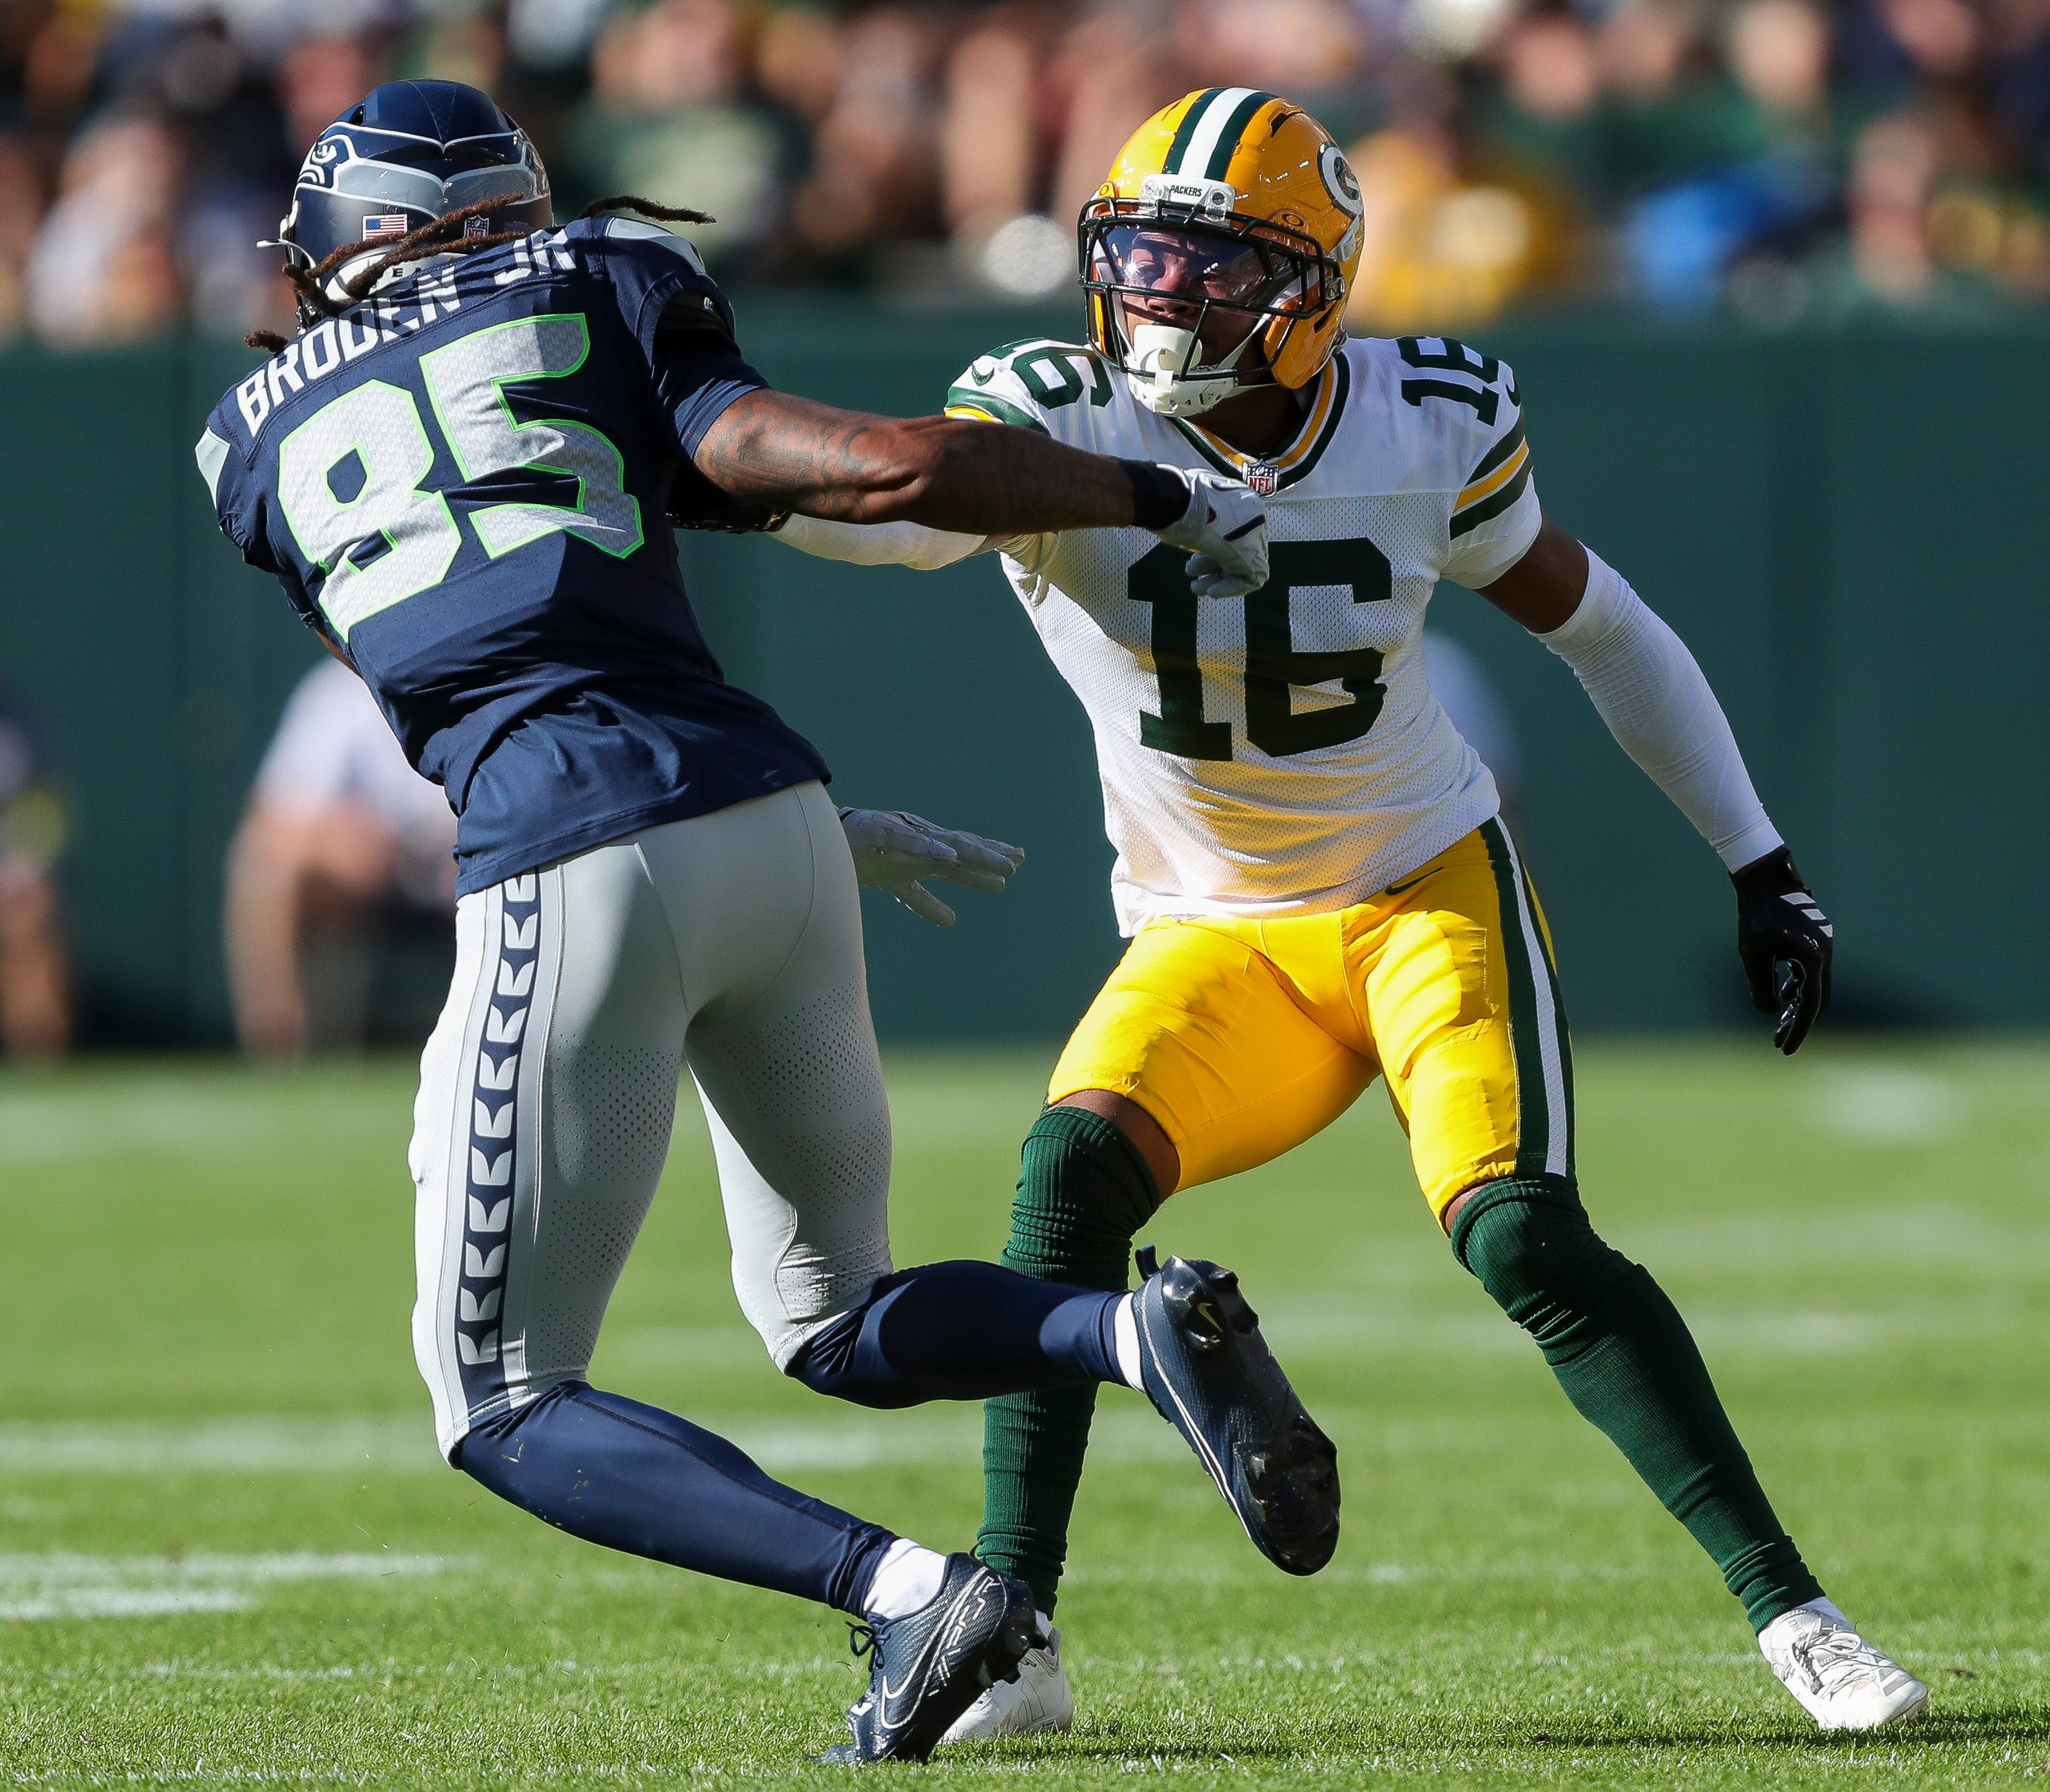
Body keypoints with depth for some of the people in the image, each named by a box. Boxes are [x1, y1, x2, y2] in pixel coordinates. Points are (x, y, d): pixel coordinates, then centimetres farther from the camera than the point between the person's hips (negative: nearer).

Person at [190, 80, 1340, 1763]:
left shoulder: (262, 442, 17)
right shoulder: (604, 300, 13)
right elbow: (887, 466, -2)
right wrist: (1169, 499, 11)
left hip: (568, 886, -3)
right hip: (767, 816, 3)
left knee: (505, 1404, 7)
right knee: (833, 1321, 23)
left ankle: (901, 1588, -14)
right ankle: (1148, 1330, -6)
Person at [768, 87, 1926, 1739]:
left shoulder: (1429, 429, -11)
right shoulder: (1064, 425, -16)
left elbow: (1599, 626, 5)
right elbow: (909, 506, -36)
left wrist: (1762, 864, 7)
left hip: (1431, 888, -1)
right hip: (1213, 946, 1)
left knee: (1524, 1241, -21)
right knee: (1073, 1175, -25)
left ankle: (1789, 1611, -10)